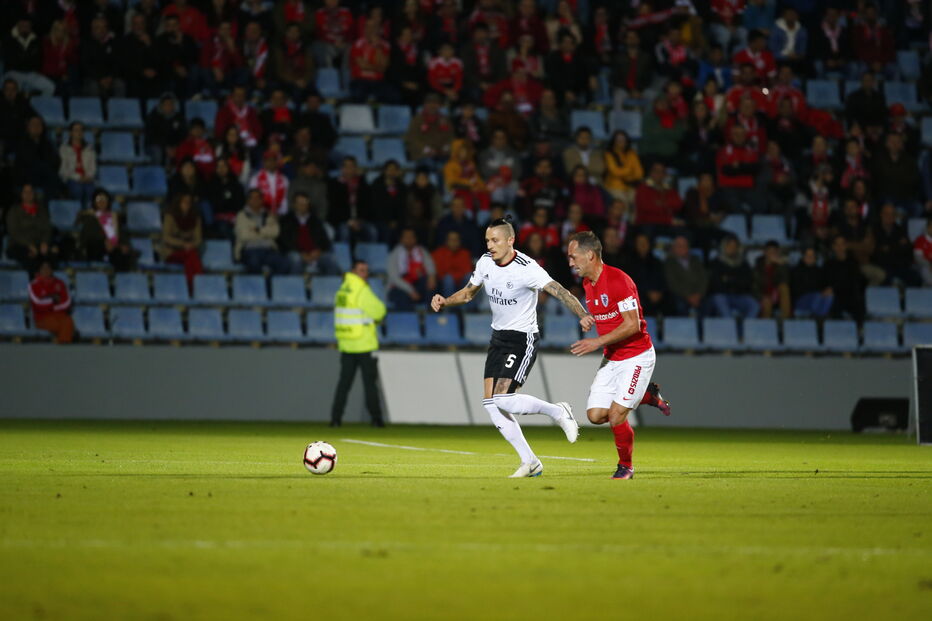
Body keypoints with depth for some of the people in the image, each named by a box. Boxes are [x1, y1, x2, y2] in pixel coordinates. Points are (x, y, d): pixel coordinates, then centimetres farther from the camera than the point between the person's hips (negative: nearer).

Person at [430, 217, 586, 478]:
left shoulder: (527, 268, -20)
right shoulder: (485, 262, 2)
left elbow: (558, 291, -29)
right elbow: (468, 293, 18)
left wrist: (583, 315, -44)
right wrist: (444, 302, -1)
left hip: (523, 340, -7)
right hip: (498, 337, 8)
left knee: (502, 399, -20)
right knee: (490, 404, -1)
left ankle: (558, 412, 4)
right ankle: (529, 462, 7)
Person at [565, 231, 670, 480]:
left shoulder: (618, 280, -20)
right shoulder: (587, 283, 8)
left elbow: (633, 324, -23)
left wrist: (599, 341, -23)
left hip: (636, 356, -8)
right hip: (611, 358, 8)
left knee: (616, 417, -14)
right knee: (595, 415, -2)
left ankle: (626, 466, 11)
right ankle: (648, 395, 21)